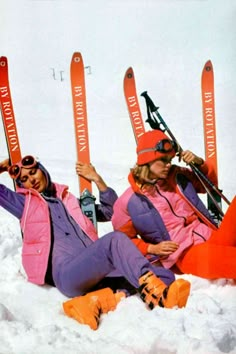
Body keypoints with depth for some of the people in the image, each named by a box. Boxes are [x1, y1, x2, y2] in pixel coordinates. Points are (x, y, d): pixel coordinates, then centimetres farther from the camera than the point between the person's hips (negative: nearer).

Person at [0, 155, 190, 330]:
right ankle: (155, 292, -41)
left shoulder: (70, 200, 30)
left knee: (165, 276, -15)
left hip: (94, 271, 5)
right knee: (115, 239, -32)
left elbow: (111, 211, 31)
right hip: (65, 273, -5)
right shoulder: (25, 202, 21)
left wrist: (97, 180, 22)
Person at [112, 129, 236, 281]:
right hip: (186, 255, -6)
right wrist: (152, 249, -8)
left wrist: (200, 163, 6)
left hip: (213, 236, 6)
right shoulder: (128, 202, -1)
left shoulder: (179, 176, 12)